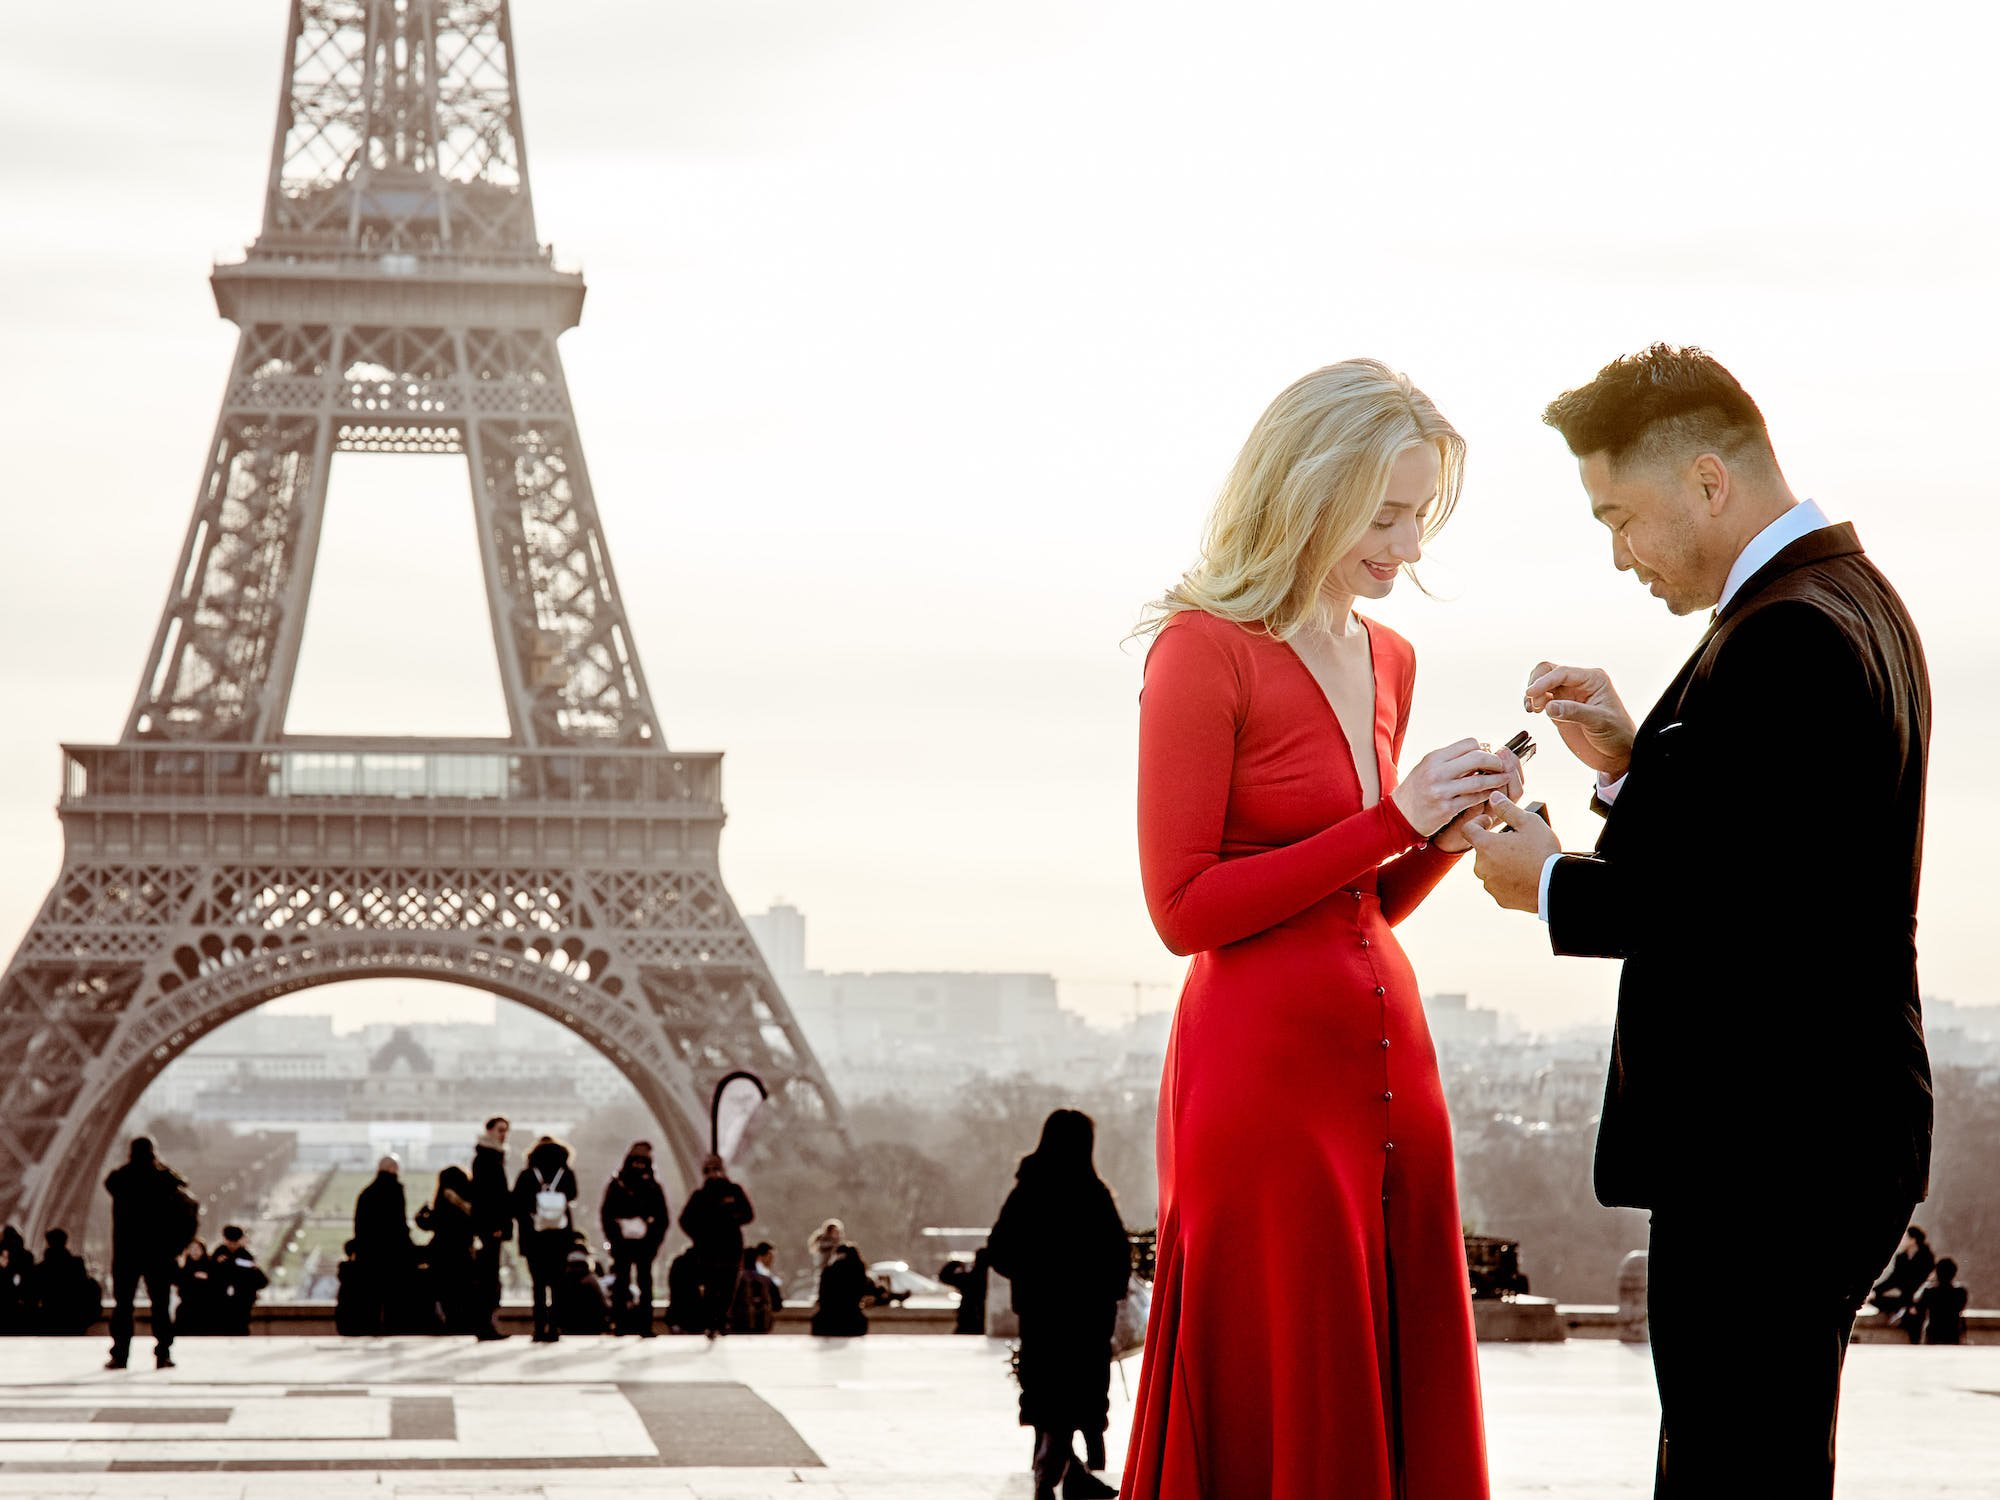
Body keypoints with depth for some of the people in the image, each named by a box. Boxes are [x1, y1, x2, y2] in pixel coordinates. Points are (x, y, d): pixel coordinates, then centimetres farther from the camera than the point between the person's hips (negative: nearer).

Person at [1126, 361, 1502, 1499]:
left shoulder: (1390, 660, 15)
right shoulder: (1205, 649, -8)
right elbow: (1183, 908, -12)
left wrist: (1447, 836, 2)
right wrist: (1393, 820, -13)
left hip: (1387, 1066, 7)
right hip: (1264, 1074, -7)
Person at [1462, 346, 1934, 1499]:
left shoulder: (1784, 637, -18)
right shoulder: (1852, 601, 15)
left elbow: (1749, 908, -24)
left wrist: (1553, 884, -11)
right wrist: (1634, 764, 8)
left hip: (1768, 1159, -11)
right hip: (1822, 1139, 11)